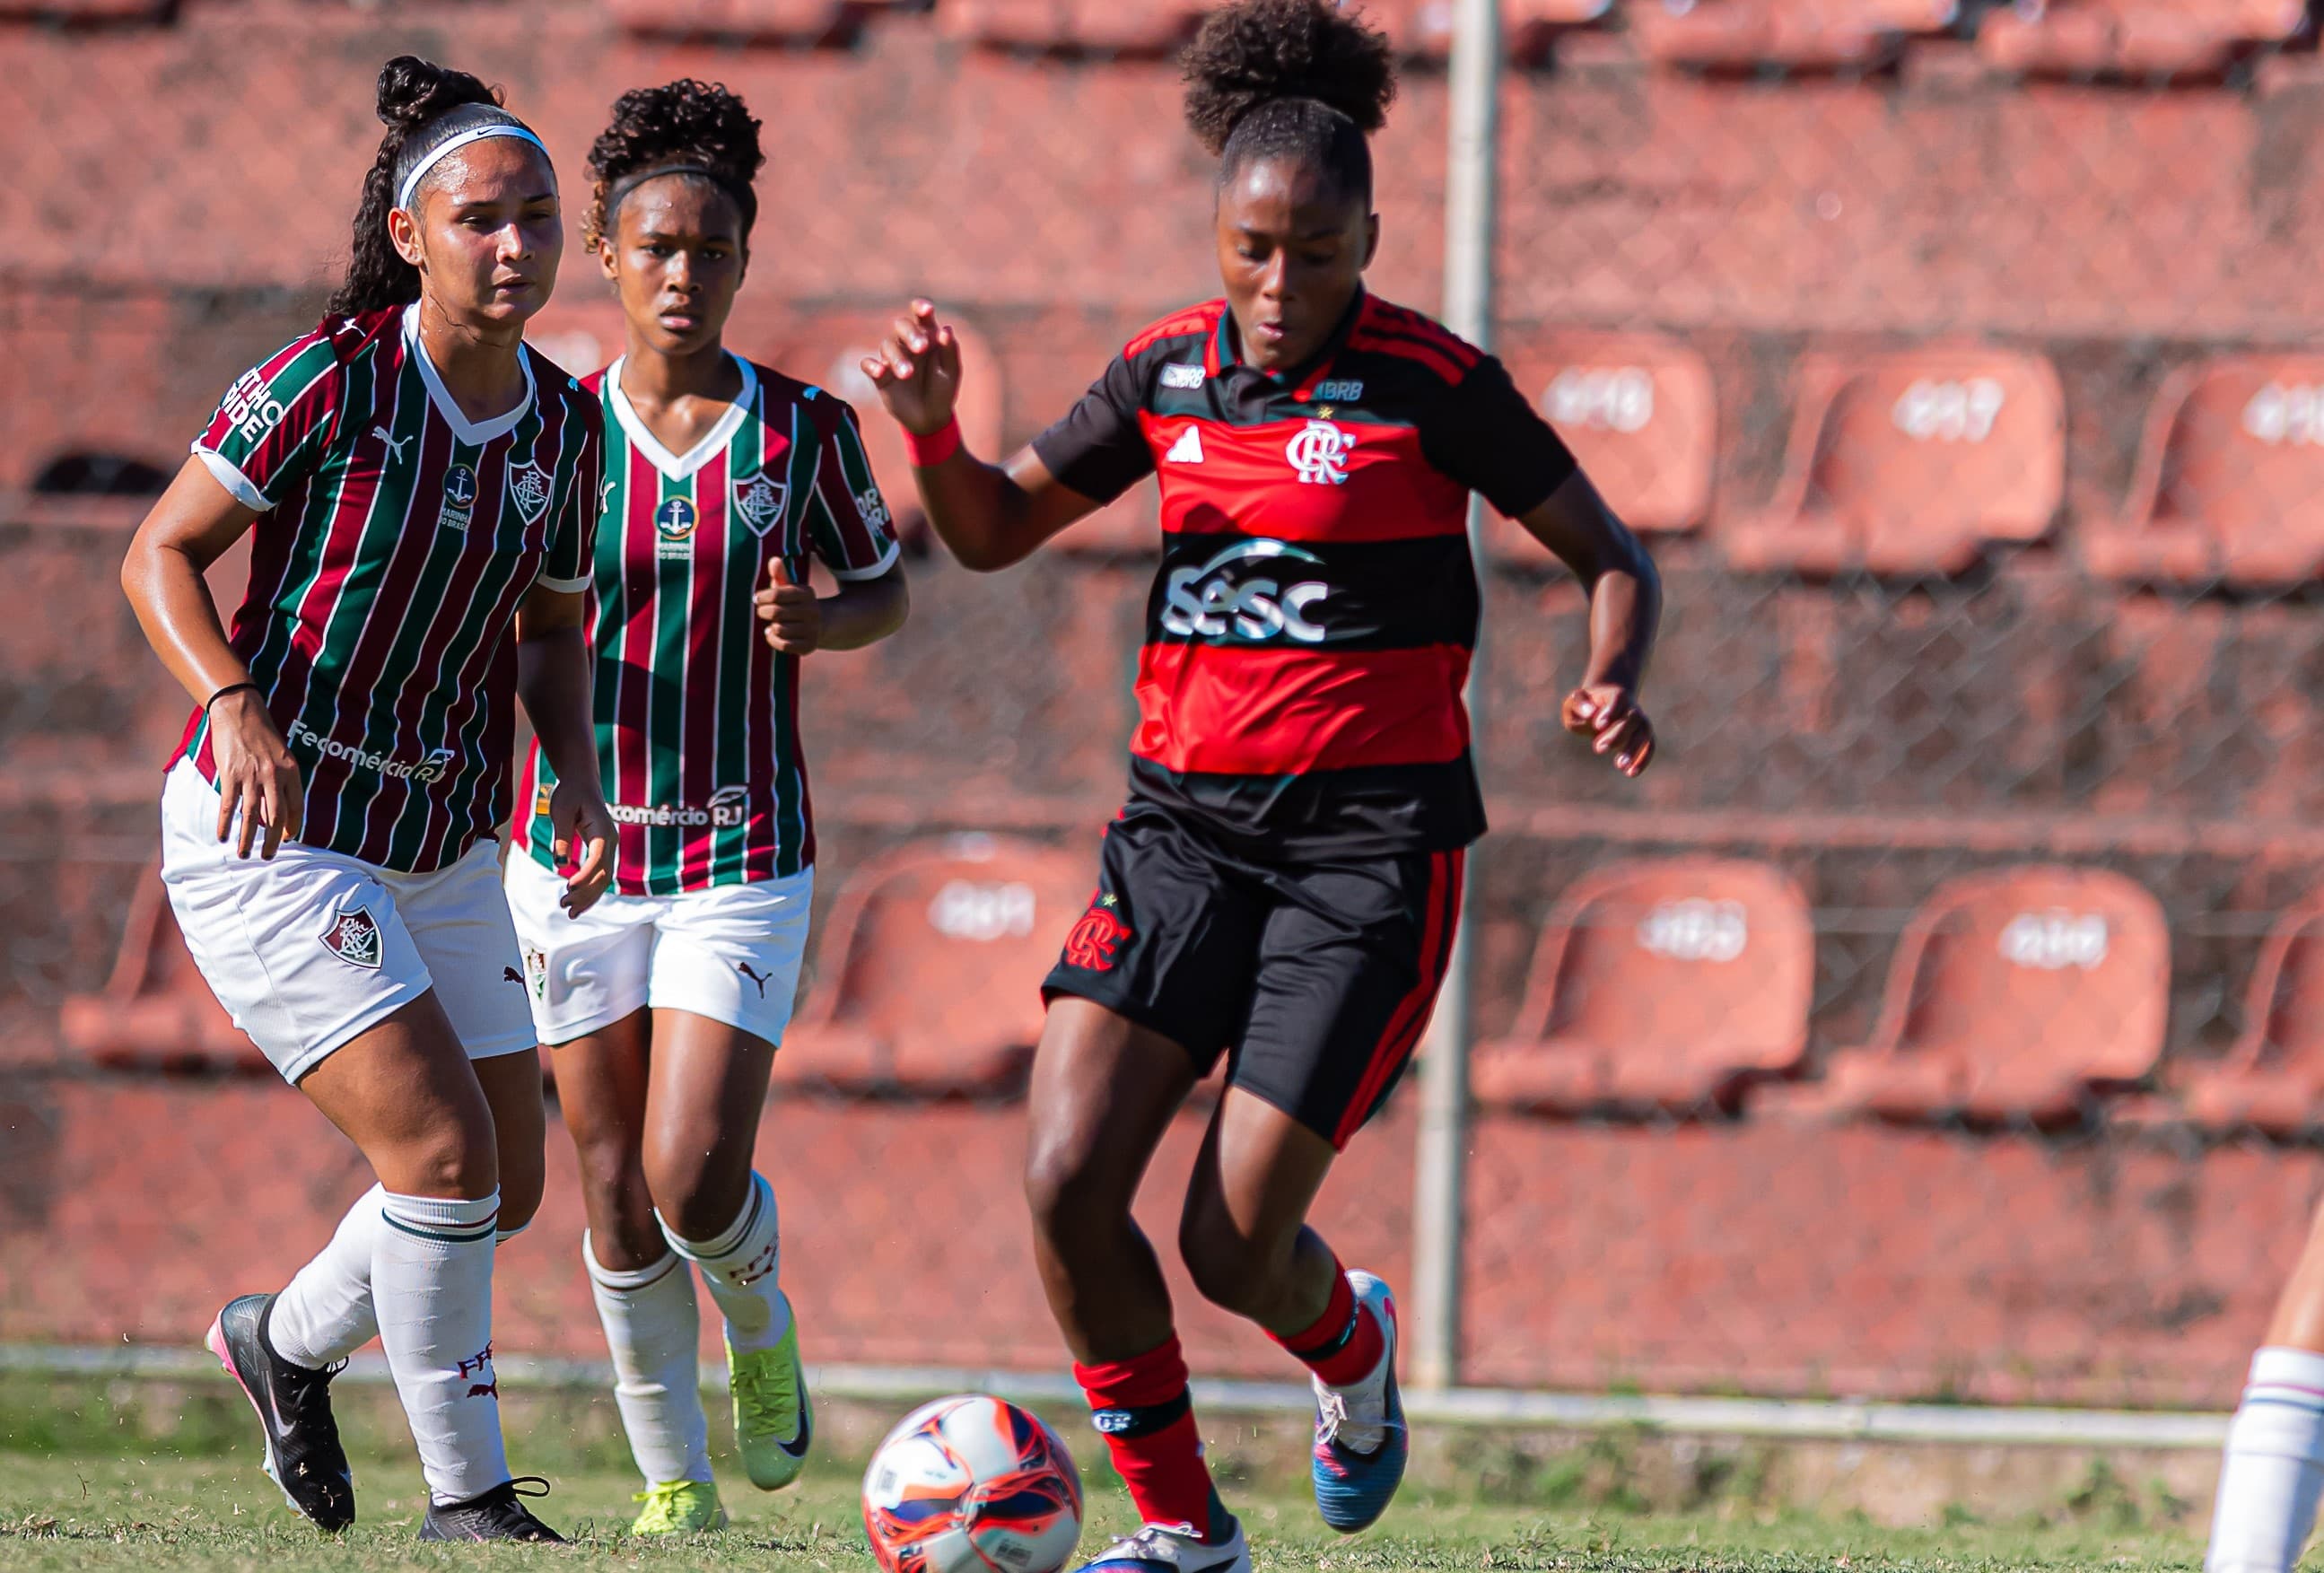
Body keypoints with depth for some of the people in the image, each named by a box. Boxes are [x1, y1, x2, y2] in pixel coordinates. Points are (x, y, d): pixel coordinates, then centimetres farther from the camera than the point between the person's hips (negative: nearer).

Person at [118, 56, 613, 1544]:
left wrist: (580, 784, -1)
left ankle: (286, 1341, 35)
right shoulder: (329, 383, -16)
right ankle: (468, 1499, -3)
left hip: (439, 849, 7)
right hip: (265, 835, -7)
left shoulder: (562, 420, 2)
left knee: (508, 1190, 8)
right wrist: (235, 706, -26)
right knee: (444, 1153, -17)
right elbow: (161, 553, -9)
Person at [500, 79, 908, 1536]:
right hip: (578, 851, 2)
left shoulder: (805, 427, -2)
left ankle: (761, 1323, 22)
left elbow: (887, 591, 10)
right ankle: (675, 1480, 19)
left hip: (743, 856, -2)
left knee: (697, 1186, -12)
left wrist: (817, 622, -11)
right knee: (617, 1192, 3)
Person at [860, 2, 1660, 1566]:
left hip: (1371, 837, -4)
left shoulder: (1433, 384, -7)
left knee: (1234, 1243, -8)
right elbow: (994, 530, 16)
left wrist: (1612, 682, -20)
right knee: (1068, 1182, -12)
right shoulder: (1167, 373, 6)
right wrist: (934, 427, -5)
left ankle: (1354, 1349, 30)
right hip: (1186, 825, 4)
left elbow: (1615, 560, 1)